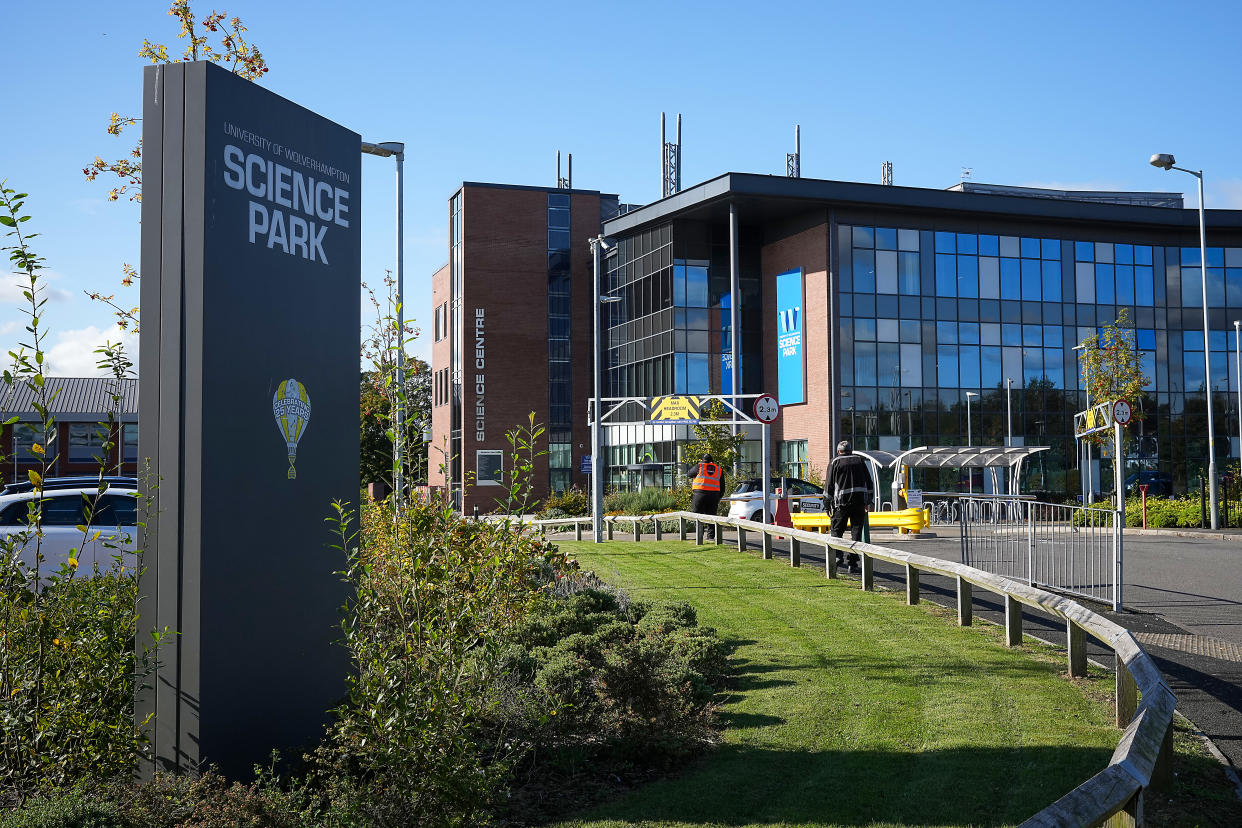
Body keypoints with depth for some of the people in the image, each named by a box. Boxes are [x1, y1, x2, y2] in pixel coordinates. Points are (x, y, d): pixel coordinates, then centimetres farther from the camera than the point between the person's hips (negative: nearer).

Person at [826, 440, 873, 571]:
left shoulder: (835, 462, 3)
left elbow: (829, 485, 0)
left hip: (841, 502, -2)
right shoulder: (860, 460, 11)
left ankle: (837, 555, -8)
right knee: (856, 531, 5)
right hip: (859, 500, 2)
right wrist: (868, 501, 16)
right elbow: (868, 482, 11)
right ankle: (853, 561, 2)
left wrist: (827, 503, 4)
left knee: (836, 530, 8)